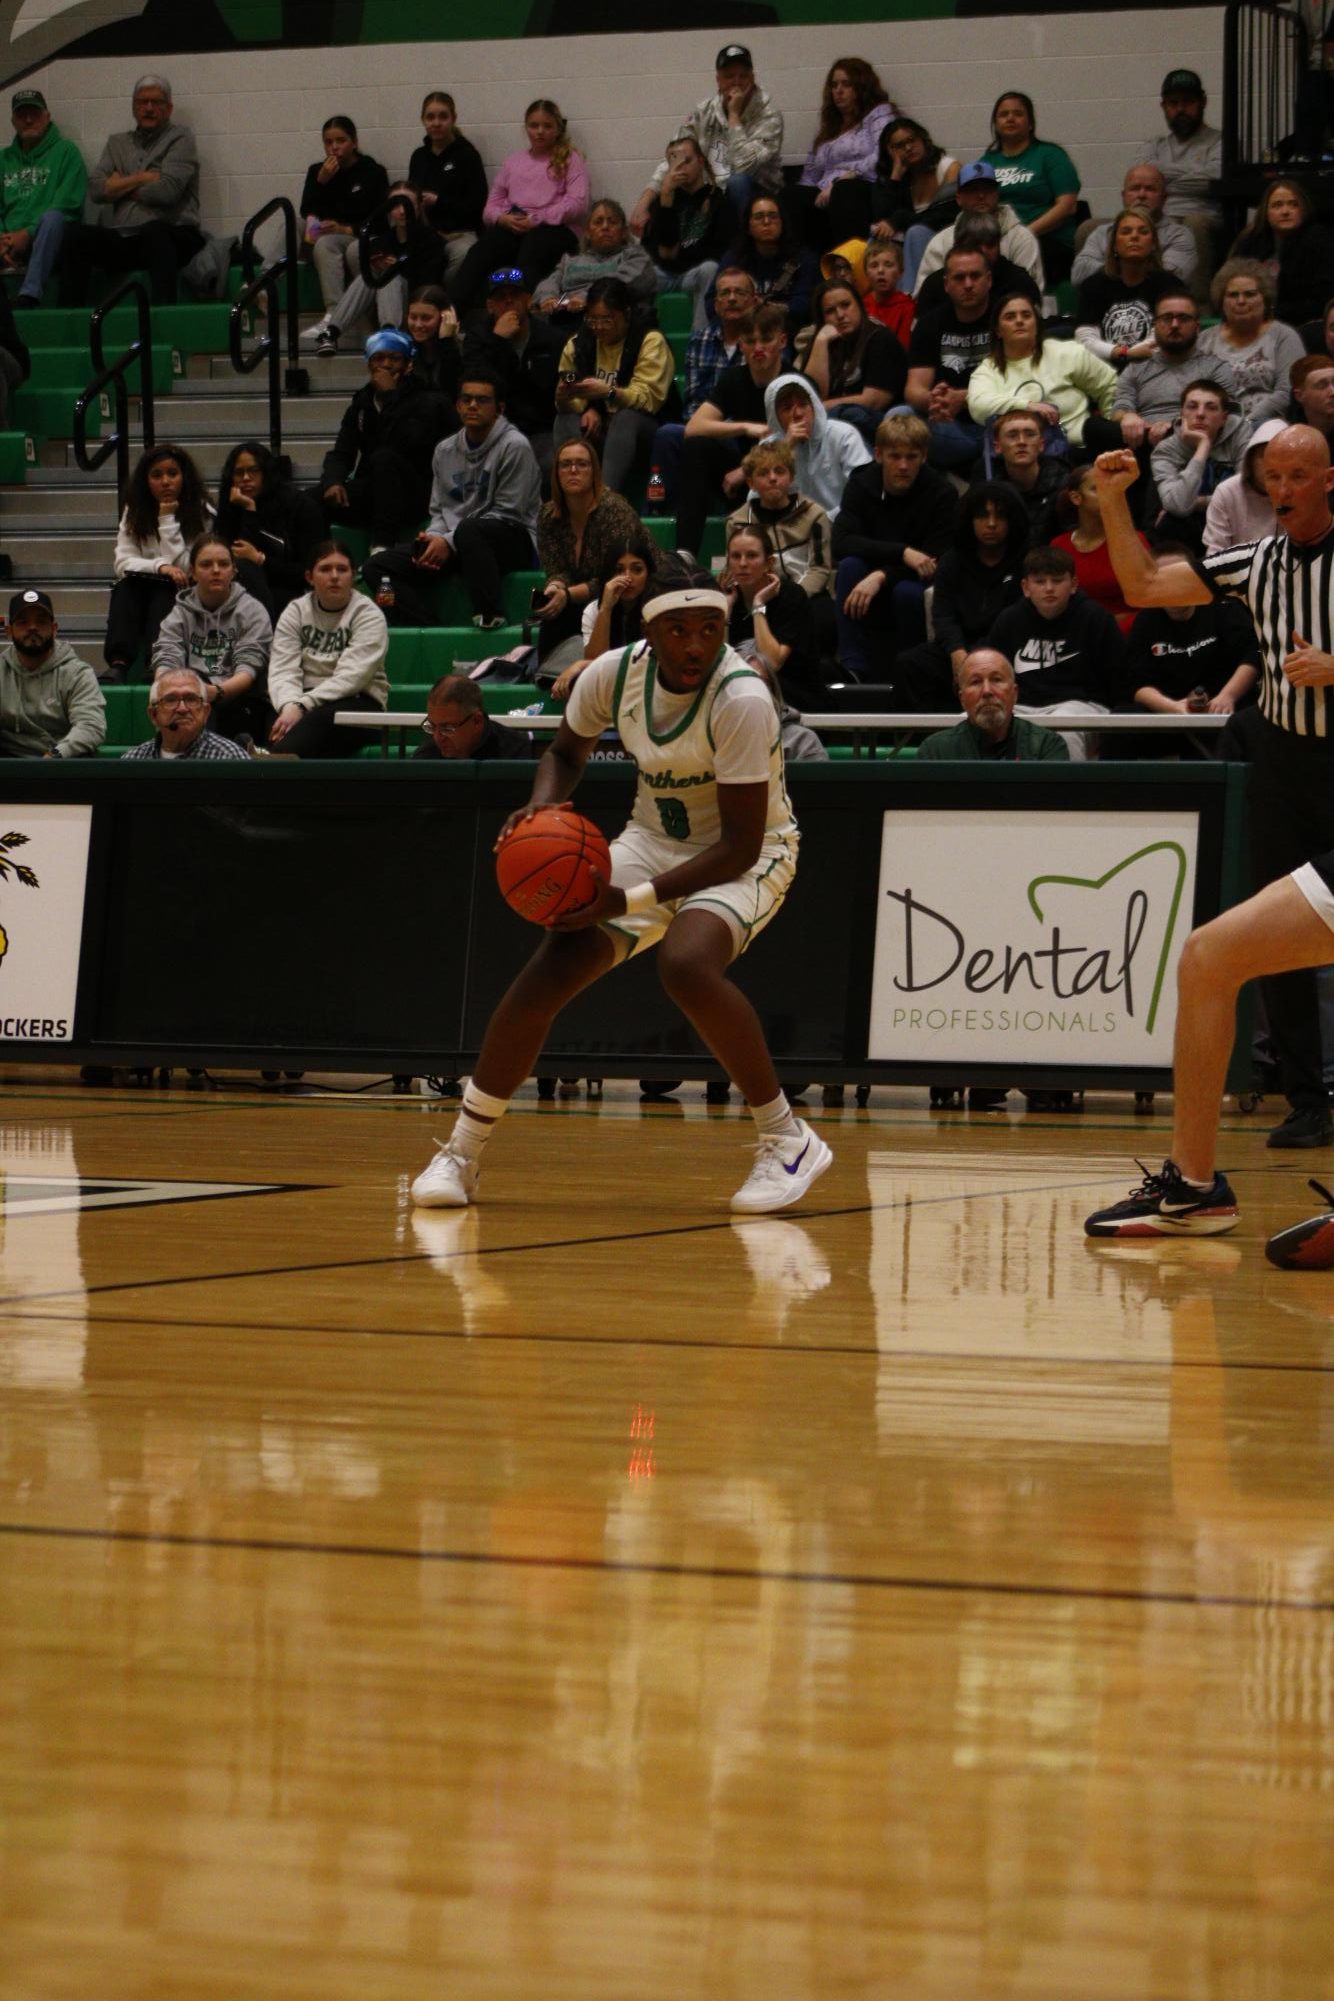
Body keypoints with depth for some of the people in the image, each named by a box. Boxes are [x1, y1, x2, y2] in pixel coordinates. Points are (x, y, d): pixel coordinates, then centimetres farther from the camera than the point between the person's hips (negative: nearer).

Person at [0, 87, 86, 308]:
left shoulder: (65, 151, 9)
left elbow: (68, 206, -3)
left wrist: (27, 234, -13)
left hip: (48, 243, -3)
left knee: (52, 217, -37)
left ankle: (28, 296, -50)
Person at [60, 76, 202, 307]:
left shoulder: (180, 139, 9)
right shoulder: (117, 143, 23)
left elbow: (167, 191, -7)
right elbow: (96, 188, 7)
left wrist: (121, 187, 6)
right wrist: (141, 179, -1)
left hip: (170, 233, -4)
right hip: (123, 238, 4)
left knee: (154, 231, -39)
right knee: (76, 233, -22)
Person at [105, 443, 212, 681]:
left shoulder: (202, 513, -2)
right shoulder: (134, 512, 8)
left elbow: (182, 567, -9)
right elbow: (123, 564, -3)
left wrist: (167, 520, -12)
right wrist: (160, 567, -20)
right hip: (141, 592, 3)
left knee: (163, 596, -35)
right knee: (125, 587, -30)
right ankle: (118, 663, -48)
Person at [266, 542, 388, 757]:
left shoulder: (369, 615, -2)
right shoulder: (296, 612, 10)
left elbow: (350, 676, -15)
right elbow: (283, 670, -2)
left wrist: (303, 706, -27)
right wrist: (290, 706, -26)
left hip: (357, 701, -4)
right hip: (307, 698, 4)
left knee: (321, 716, -39)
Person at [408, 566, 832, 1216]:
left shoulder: (741, 699, -29)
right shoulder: (613, 674, -13)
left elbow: (740, 845, -27)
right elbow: (566, 750, 10)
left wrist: (630, 900, -33)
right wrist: (542, 806, -13)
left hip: (747, 851, -5)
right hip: (655, 839, 5)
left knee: (685, 963, -34)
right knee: (547, 973, -10)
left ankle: (787, 1140, -18)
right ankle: (462, 1152, 5)